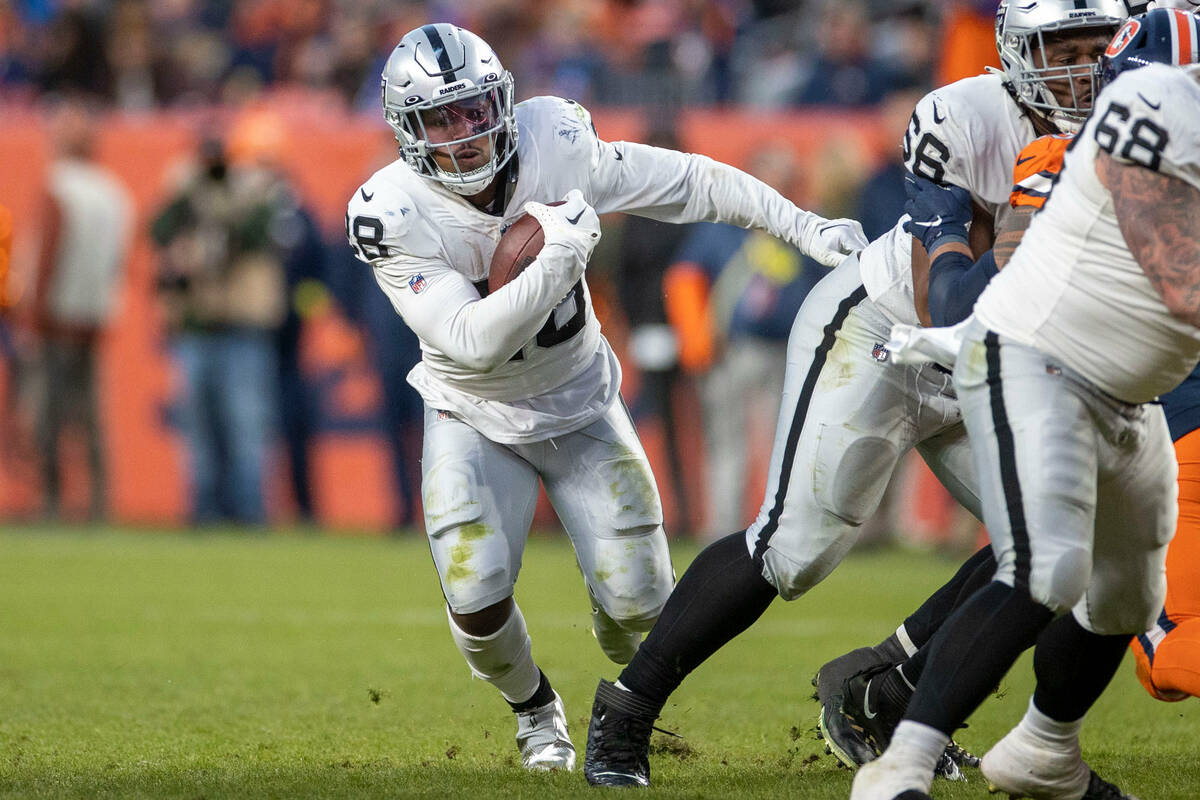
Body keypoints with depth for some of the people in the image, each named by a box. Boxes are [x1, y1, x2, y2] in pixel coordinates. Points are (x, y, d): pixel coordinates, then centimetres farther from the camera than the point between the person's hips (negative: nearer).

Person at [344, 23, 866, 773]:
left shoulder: (553, 146, -22)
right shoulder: (394, 216, -27)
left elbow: (688, 182, -9)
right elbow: (472, 341, -34)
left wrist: (805, 226, -11)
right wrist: (560, 257, -43)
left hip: (579, 404, 2)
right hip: (475, 420, -2)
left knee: (636, 602, -5)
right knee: (477, 604, -18)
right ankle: (536, 709, 18)